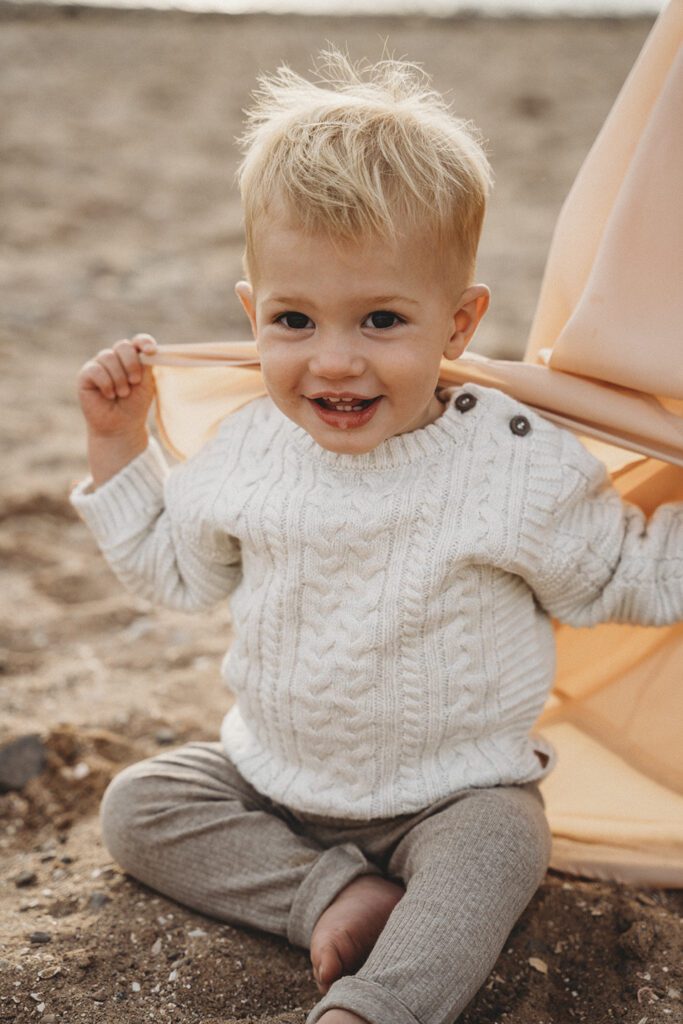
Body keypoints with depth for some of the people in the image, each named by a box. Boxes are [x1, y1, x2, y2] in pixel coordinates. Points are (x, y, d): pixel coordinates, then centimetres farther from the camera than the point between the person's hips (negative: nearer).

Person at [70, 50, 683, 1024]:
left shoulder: (520, 463, -17)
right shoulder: (249, 449, -7)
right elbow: (176, 565, 11)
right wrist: (118, 442, 3)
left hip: (453, 788, -4)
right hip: (273, 774, 4)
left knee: (499, 838, -30)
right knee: (141, 803, -8)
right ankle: (337, 895, -14)